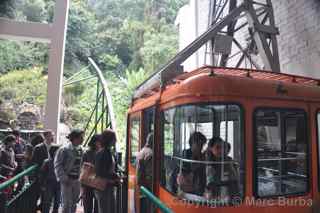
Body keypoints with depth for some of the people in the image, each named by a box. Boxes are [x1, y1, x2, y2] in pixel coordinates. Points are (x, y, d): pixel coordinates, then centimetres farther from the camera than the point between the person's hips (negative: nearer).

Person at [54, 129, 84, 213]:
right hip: (67, 179, -6)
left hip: (76, 180, 6)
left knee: (74, 203, 15)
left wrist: (80, 177, 7)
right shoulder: (64, 149, -12)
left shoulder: (80, 149, 6)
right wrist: (63, 178, -15)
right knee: (67, 204, 0)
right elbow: (57, 165, -11)